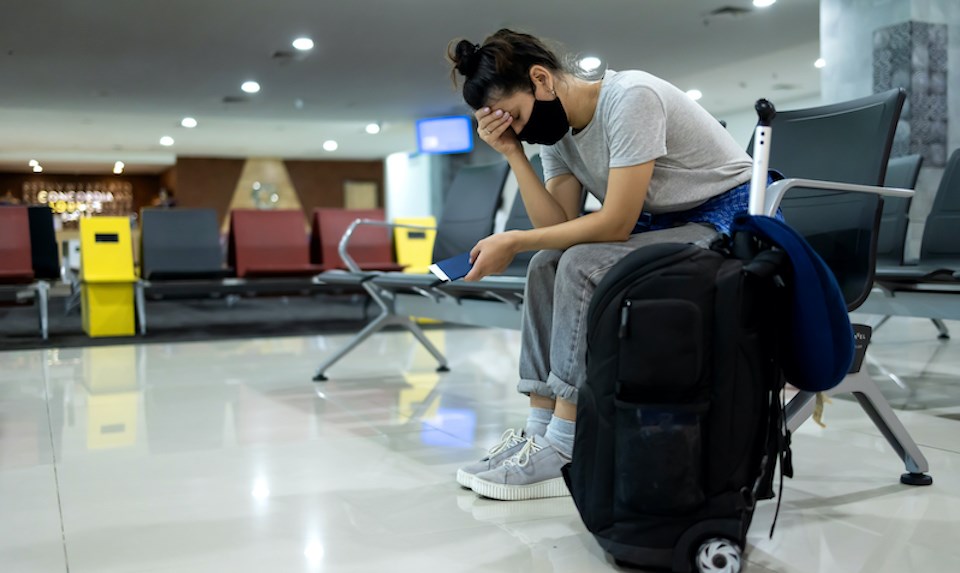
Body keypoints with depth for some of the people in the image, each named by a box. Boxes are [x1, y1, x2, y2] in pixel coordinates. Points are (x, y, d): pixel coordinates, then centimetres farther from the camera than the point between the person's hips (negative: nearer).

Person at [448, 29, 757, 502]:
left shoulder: (631, 97, -22)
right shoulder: (556, 129, 4)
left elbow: (616, 223, -25)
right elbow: (559, 226, -5)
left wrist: (513, 242, -21)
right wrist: (512, 152, -12)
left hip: (728, 224, -8)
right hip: (664, 227, 9)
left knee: (583, 264, -26)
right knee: (547, 265, -8)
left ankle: (563, 453, -21)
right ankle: (539, 431, -9)